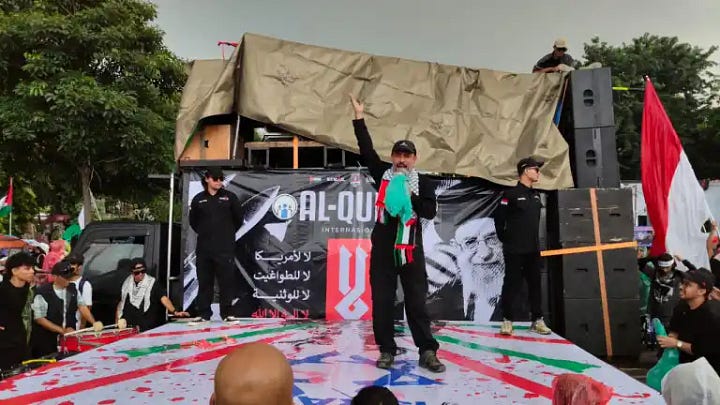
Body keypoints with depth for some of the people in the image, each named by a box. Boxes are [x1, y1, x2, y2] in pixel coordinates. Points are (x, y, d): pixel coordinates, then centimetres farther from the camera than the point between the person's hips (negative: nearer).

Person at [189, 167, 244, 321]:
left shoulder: (230, 197, 3)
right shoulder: (198, 199, 7)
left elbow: (238, 219, 9)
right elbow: (193, 221, 17)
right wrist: (204, 233, 13)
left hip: (225, 248, -2)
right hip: (204, 248, 2)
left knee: (227, 280, -2)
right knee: (204, 281, 7)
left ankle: (227, 313, 7)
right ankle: (203, 314, 16)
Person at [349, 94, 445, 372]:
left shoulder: (422, 183, 3)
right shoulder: (382, 174, 6)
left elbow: (430, 212, -5)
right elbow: (366, 150, 2)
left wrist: (411, 198, -19)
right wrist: (359, 117, -1)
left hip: (411, 248, -1)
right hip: (383, 248, 1)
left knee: (416, 302, 5)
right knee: (382, 302, 6)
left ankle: (427, 352, 13)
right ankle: (387, 350, 18)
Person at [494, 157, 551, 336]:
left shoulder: (536, 195, 12)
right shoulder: (511, 194, -10)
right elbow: (499, 219, -9)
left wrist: (535, 240, 15)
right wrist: (505, 239, -4)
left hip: (533, 249, 7)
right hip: (514, 250, -7)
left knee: (535, 284, 10)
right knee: (512, 284, -1)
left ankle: (537, 320, 19)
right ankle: (507, 320, 9)